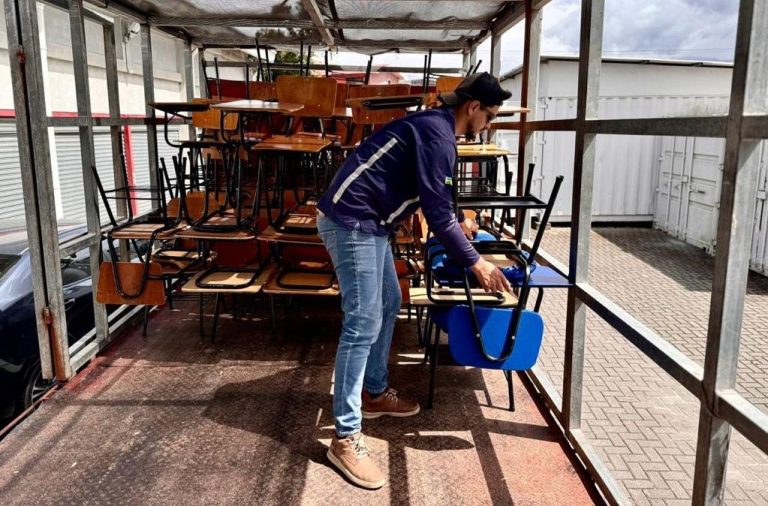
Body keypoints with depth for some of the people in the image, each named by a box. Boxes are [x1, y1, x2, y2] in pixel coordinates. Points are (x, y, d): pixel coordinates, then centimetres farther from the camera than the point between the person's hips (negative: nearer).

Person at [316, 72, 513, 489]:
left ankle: (374, 393, 33)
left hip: (366, 221, 11)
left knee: (388, 304, 18)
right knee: (363, 323, -10)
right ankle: (345, 439, -2)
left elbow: (435, 198, 30)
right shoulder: (436, 132, -15)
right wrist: (475, 262, -11)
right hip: (350, 221, -11)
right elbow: (436, 212, -18)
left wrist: (457, 225, 40)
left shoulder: (436, 127, 16)